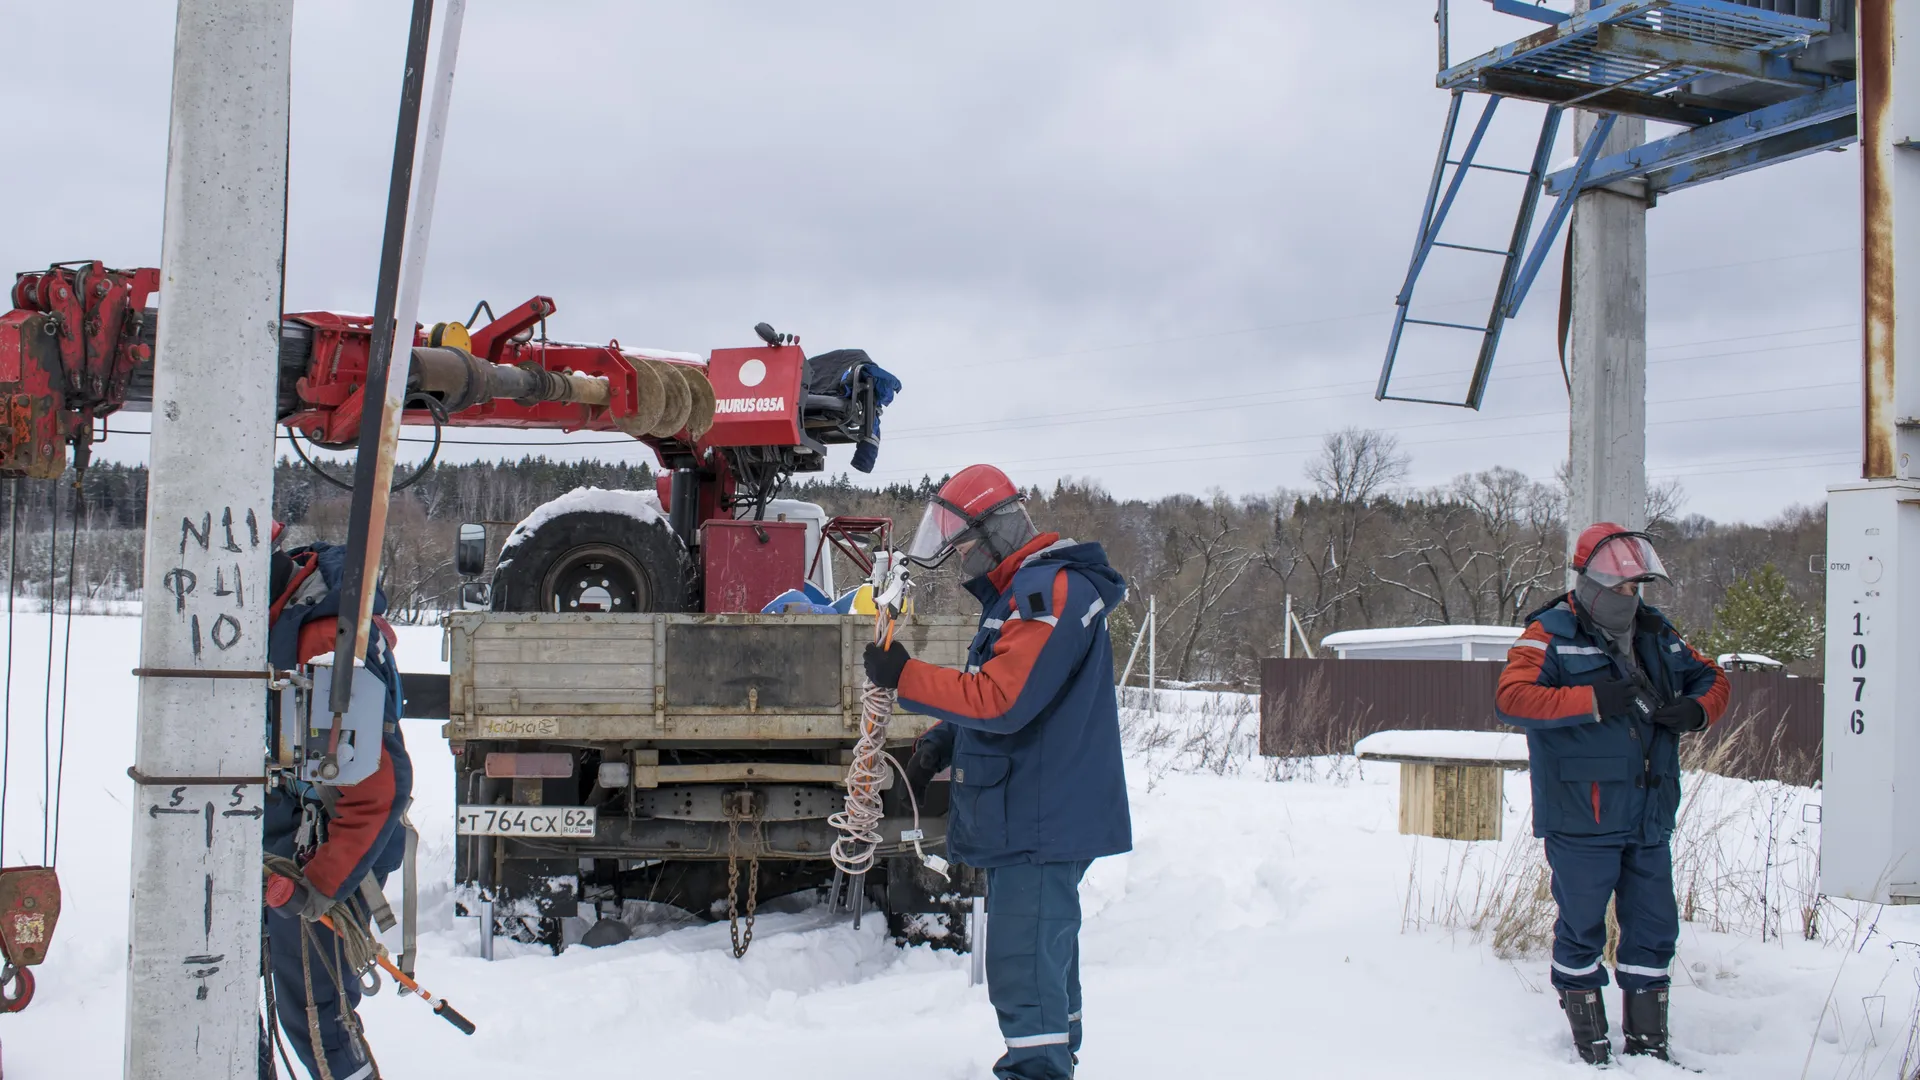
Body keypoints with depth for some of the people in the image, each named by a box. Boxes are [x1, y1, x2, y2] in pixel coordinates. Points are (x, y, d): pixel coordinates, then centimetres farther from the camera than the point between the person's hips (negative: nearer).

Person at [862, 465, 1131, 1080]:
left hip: (1040, 820, -11)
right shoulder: (1019, 594, 17)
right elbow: (991, 692, 24)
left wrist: (905, 677, -18)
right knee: (1046, 956, 19)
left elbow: (1002, 700, -25)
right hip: (1032, 817, 11)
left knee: (1023, 967, -12)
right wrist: (940, 743, 8)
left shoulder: (1049, 590, -17)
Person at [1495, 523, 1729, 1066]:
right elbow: (1512, 697, -21)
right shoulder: (1551, 634, -7)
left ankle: (1647, 1041, 24)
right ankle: (1589, 1039, 18)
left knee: (1654, 927, 11)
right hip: (1580, 818, -6)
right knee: (1582, 928, 5)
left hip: (1649, 818, 6)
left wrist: (1695, 709, -1)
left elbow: (1711, 677, 22)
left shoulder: (1655, 633, 13)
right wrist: (1593, 700, -25)